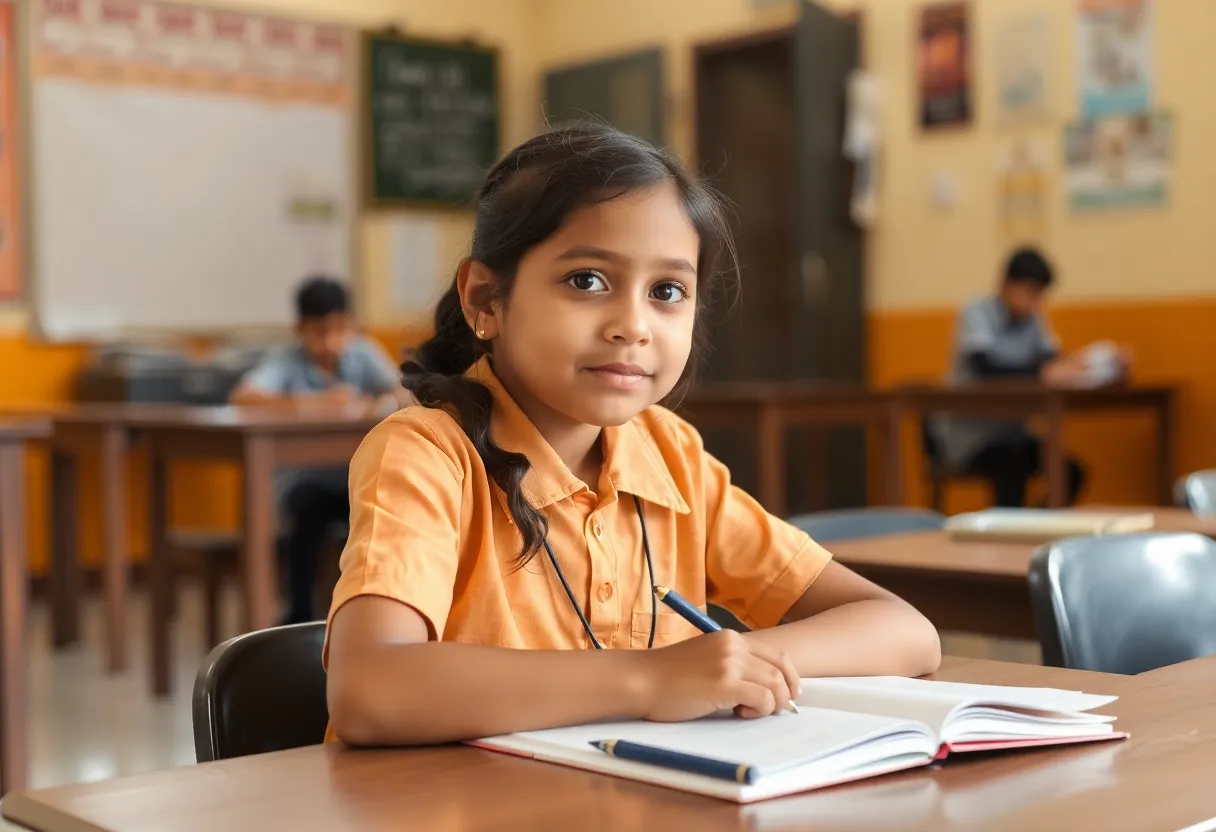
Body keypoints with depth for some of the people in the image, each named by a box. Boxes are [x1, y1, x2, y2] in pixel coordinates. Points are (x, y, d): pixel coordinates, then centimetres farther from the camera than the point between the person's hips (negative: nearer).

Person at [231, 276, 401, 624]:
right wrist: (315, 401, -35)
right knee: (312, 509, -33)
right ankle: (300, 613, -14)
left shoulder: (364, 354, 1)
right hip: (305, 480, -2)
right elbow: (242, 397, -24)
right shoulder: (285, 361, -6)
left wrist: (370, 405, -37)